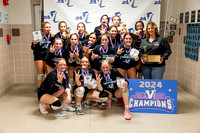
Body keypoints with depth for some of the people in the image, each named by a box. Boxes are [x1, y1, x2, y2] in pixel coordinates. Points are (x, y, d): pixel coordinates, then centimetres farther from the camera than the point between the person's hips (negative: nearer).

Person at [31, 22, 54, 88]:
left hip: (47, 56, 3)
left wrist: (52, 37, -13)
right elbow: (33, 48, -4)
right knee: (40, 74, 4)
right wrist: (34, 44, -26)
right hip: (39, 56, -3)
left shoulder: (51, 36, 0)